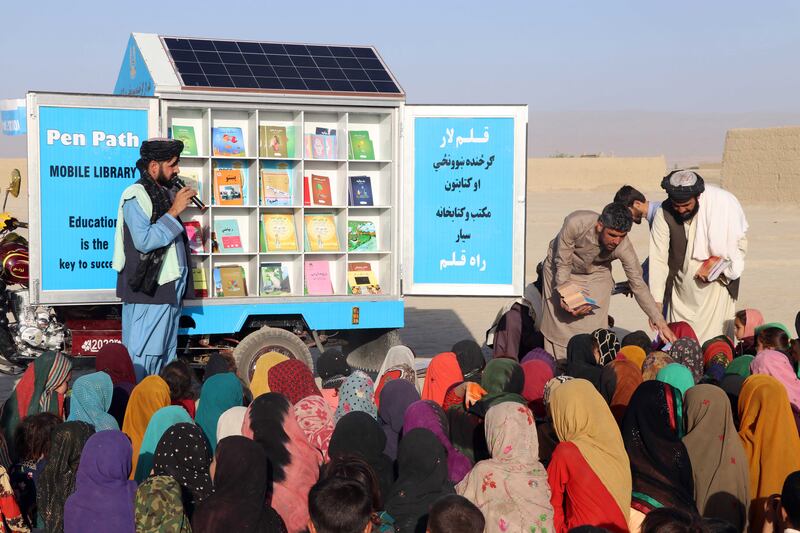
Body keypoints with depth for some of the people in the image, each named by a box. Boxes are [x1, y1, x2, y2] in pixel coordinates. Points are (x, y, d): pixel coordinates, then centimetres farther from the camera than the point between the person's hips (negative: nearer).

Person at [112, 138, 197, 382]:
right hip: (147, 290, -9)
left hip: (169, 289, 9)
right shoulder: (135, 196, -12)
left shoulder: (166, 194, 14)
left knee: (167, 355, 13)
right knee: (143, 356, -7)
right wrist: (174, 211, -19)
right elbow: (144, 241, -23)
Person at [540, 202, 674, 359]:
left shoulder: (624, 247, -32)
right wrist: (562, 294, -35)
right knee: (558, 321, 0)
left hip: (596, 274, 1)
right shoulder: (576, 223, -38)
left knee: (593, 327, -10)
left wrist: (660, 323, -28)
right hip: (559, 269, -1)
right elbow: (563, 264, -24)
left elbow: (638, 286, -24)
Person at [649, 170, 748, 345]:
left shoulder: (724, 203, -17)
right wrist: (656, 302, -19)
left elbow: (740, 242, -5)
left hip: (717, 284, -1)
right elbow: (658, 259, -15)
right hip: (682, 289, 1)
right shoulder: (664, 214, -15)